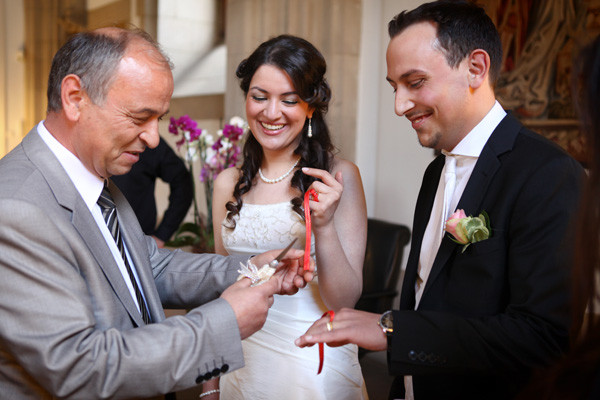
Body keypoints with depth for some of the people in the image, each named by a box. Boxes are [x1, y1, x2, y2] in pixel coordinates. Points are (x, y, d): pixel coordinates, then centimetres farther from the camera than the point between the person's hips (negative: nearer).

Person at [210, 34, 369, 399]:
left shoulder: (339, 176, -13)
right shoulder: (229, 184, -2)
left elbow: (346, 299, -13)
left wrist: (324, 226, -28)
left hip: (316, 367, -3)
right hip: (242, 366, 4)